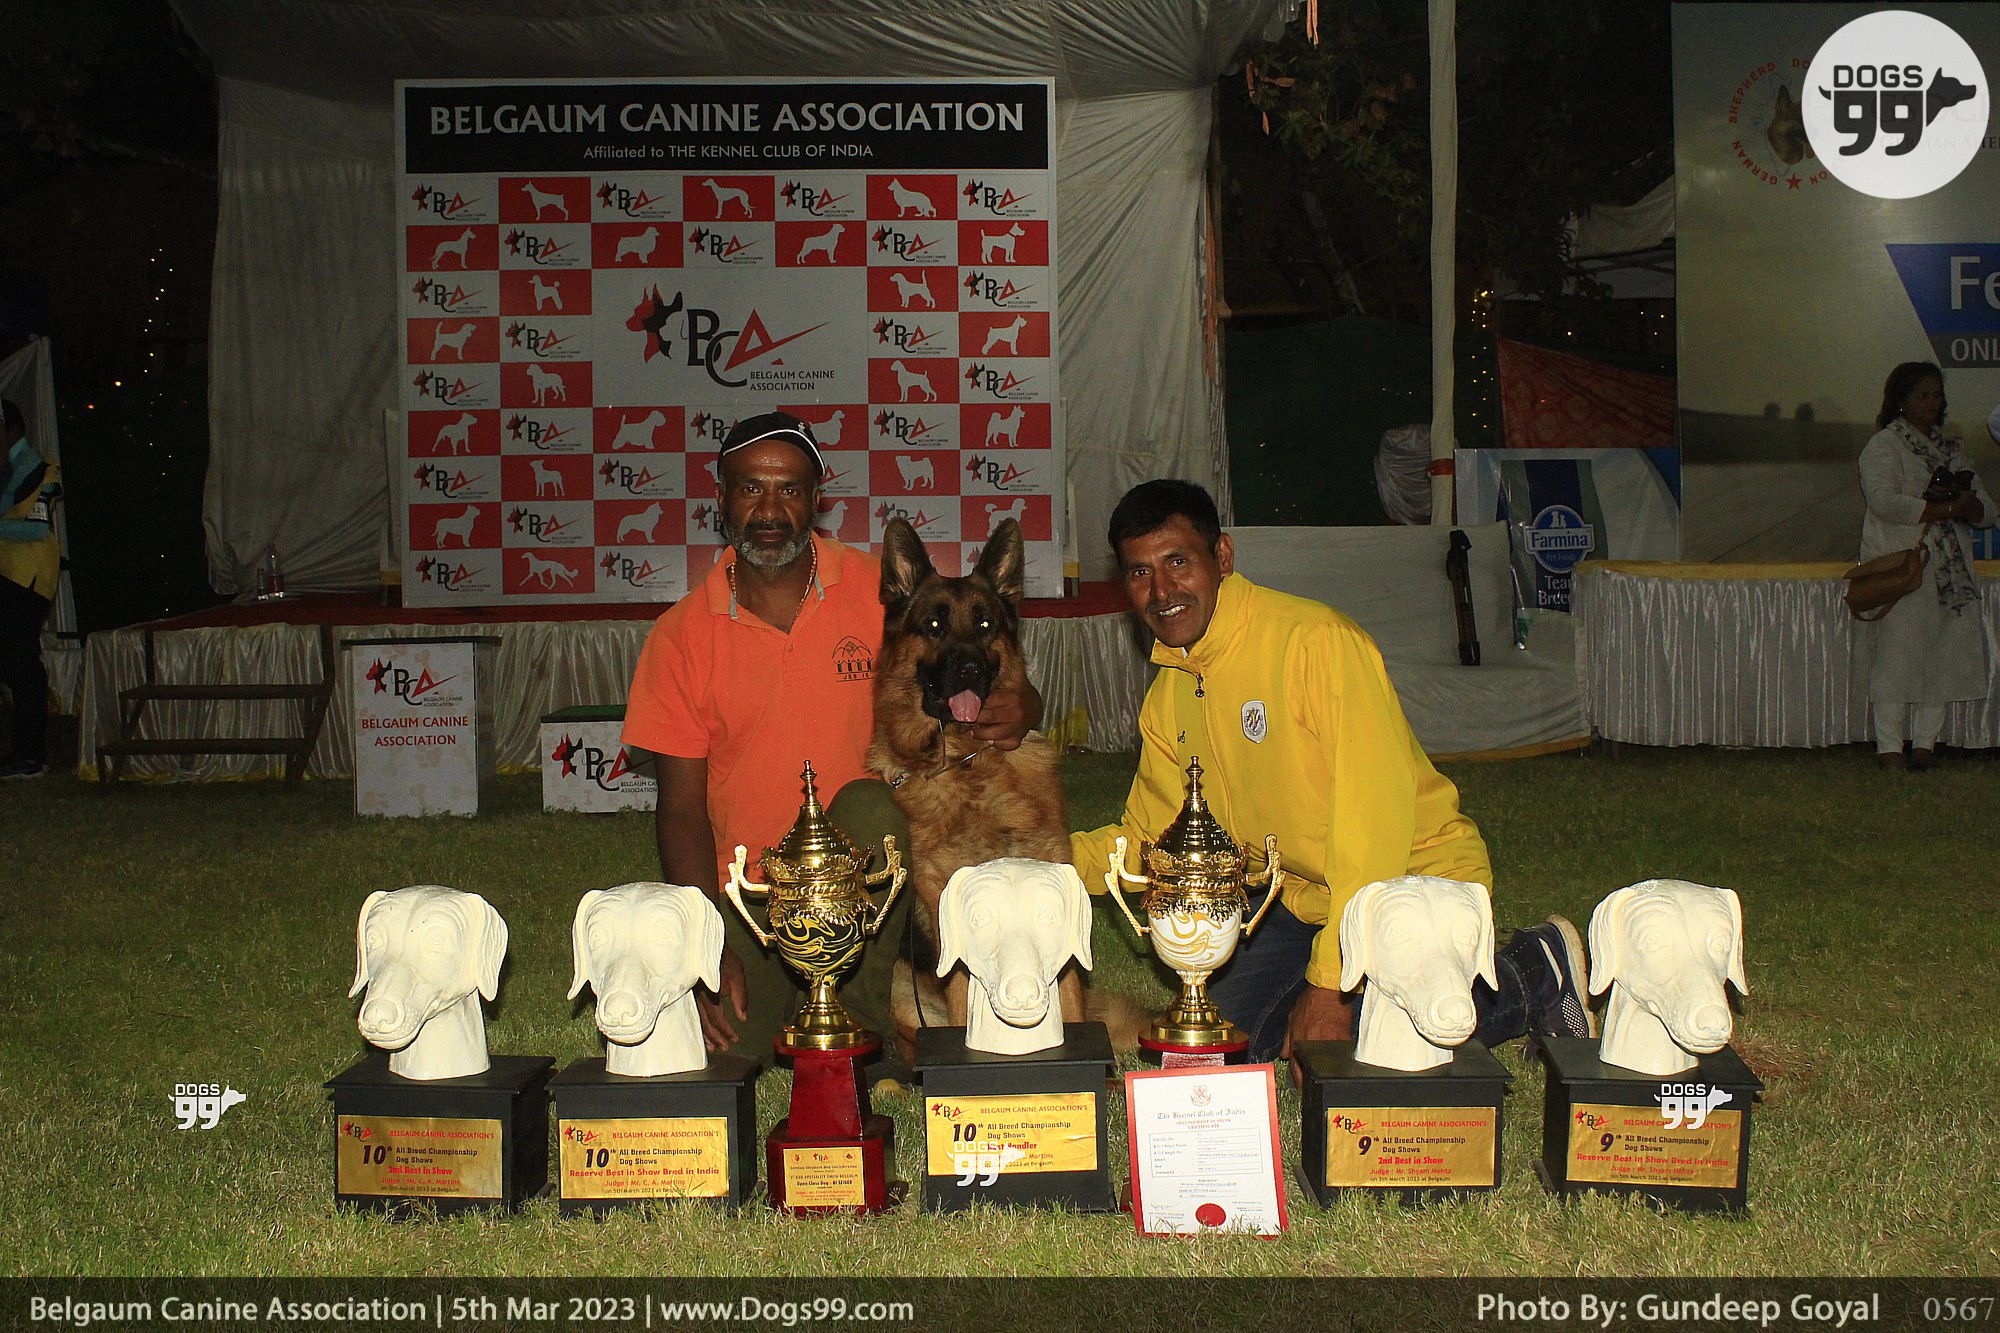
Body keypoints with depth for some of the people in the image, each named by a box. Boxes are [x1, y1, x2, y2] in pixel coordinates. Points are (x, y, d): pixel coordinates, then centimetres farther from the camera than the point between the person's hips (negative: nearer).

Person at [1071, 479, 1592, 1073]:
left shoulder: (1315, 640, -23)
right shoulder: (1166, 699, 2)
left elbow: (1378, 807, -27)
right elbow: (1148, 838, 11)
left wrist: (1329, 985, -27)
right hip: (1303, 897, 8)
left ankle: (1529, 979, 0)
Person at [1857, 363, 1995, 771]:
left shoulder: (1952, 448, 20)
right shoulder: (1883, 446, 0)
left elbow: (1986, 509, 15)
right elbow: (1884, 500, -18)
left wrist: (1966, 504, -9)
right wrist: (1946, 509, -16)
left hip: (1950, 570, 6)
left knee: (1943, 657, 1)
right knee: (1897, 655, -9)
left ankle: (1925, 743, 8)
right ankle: (1889, 746, -5)